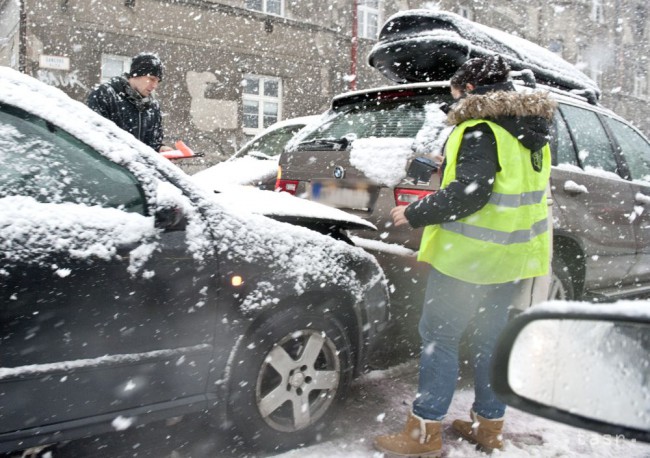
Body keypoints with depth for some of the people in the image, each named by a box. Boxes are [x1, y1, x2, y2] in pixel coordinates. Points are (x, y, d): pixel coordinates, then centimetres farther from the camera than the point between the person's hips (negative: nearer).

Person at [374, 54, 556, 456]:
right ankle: (489, 426, 29)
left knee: (439, 336, -1)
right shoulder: (532, 130, 14)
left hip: (471, 257, -9)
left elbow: (468, 193, -24)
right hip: (513, 256, 9)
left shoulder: (480, 129, -14)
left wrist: (415, 214, -15)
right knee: (492, 337, 17)